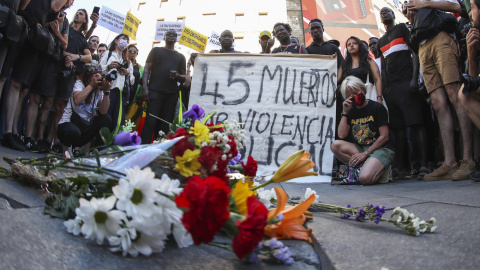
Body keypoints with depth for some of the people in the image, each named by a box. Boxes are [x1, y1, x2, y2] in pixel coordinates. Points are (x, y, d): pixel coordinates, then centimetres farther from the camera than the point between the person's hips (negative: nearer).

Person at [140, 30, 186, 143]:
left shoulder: (180, 56, 22)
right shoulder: (156, 50, 15)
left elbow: (184, 78, 20)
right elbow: (147, 69, 6)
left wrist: (177, 76, -4)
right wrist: (145, 87, -9)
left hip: (172, 94, 3)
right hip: (155, 91, -3)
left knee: (165, 125, -1)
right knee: (150, 122, -11)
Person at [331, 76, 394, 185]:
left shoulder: (377, 107, -4)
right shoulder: (351, 111, 11)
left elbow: (384, 137, -9)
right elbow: (341, 135, 1)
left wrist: (365, 153, -14)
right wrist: (345, 113, -4)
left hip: (381, 149, -5)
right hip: (360, 149, 6)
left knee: (365, 178, -30)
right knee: (335, 145, -21)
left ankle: (380, 171, 3)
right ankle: (365, 166, -14)